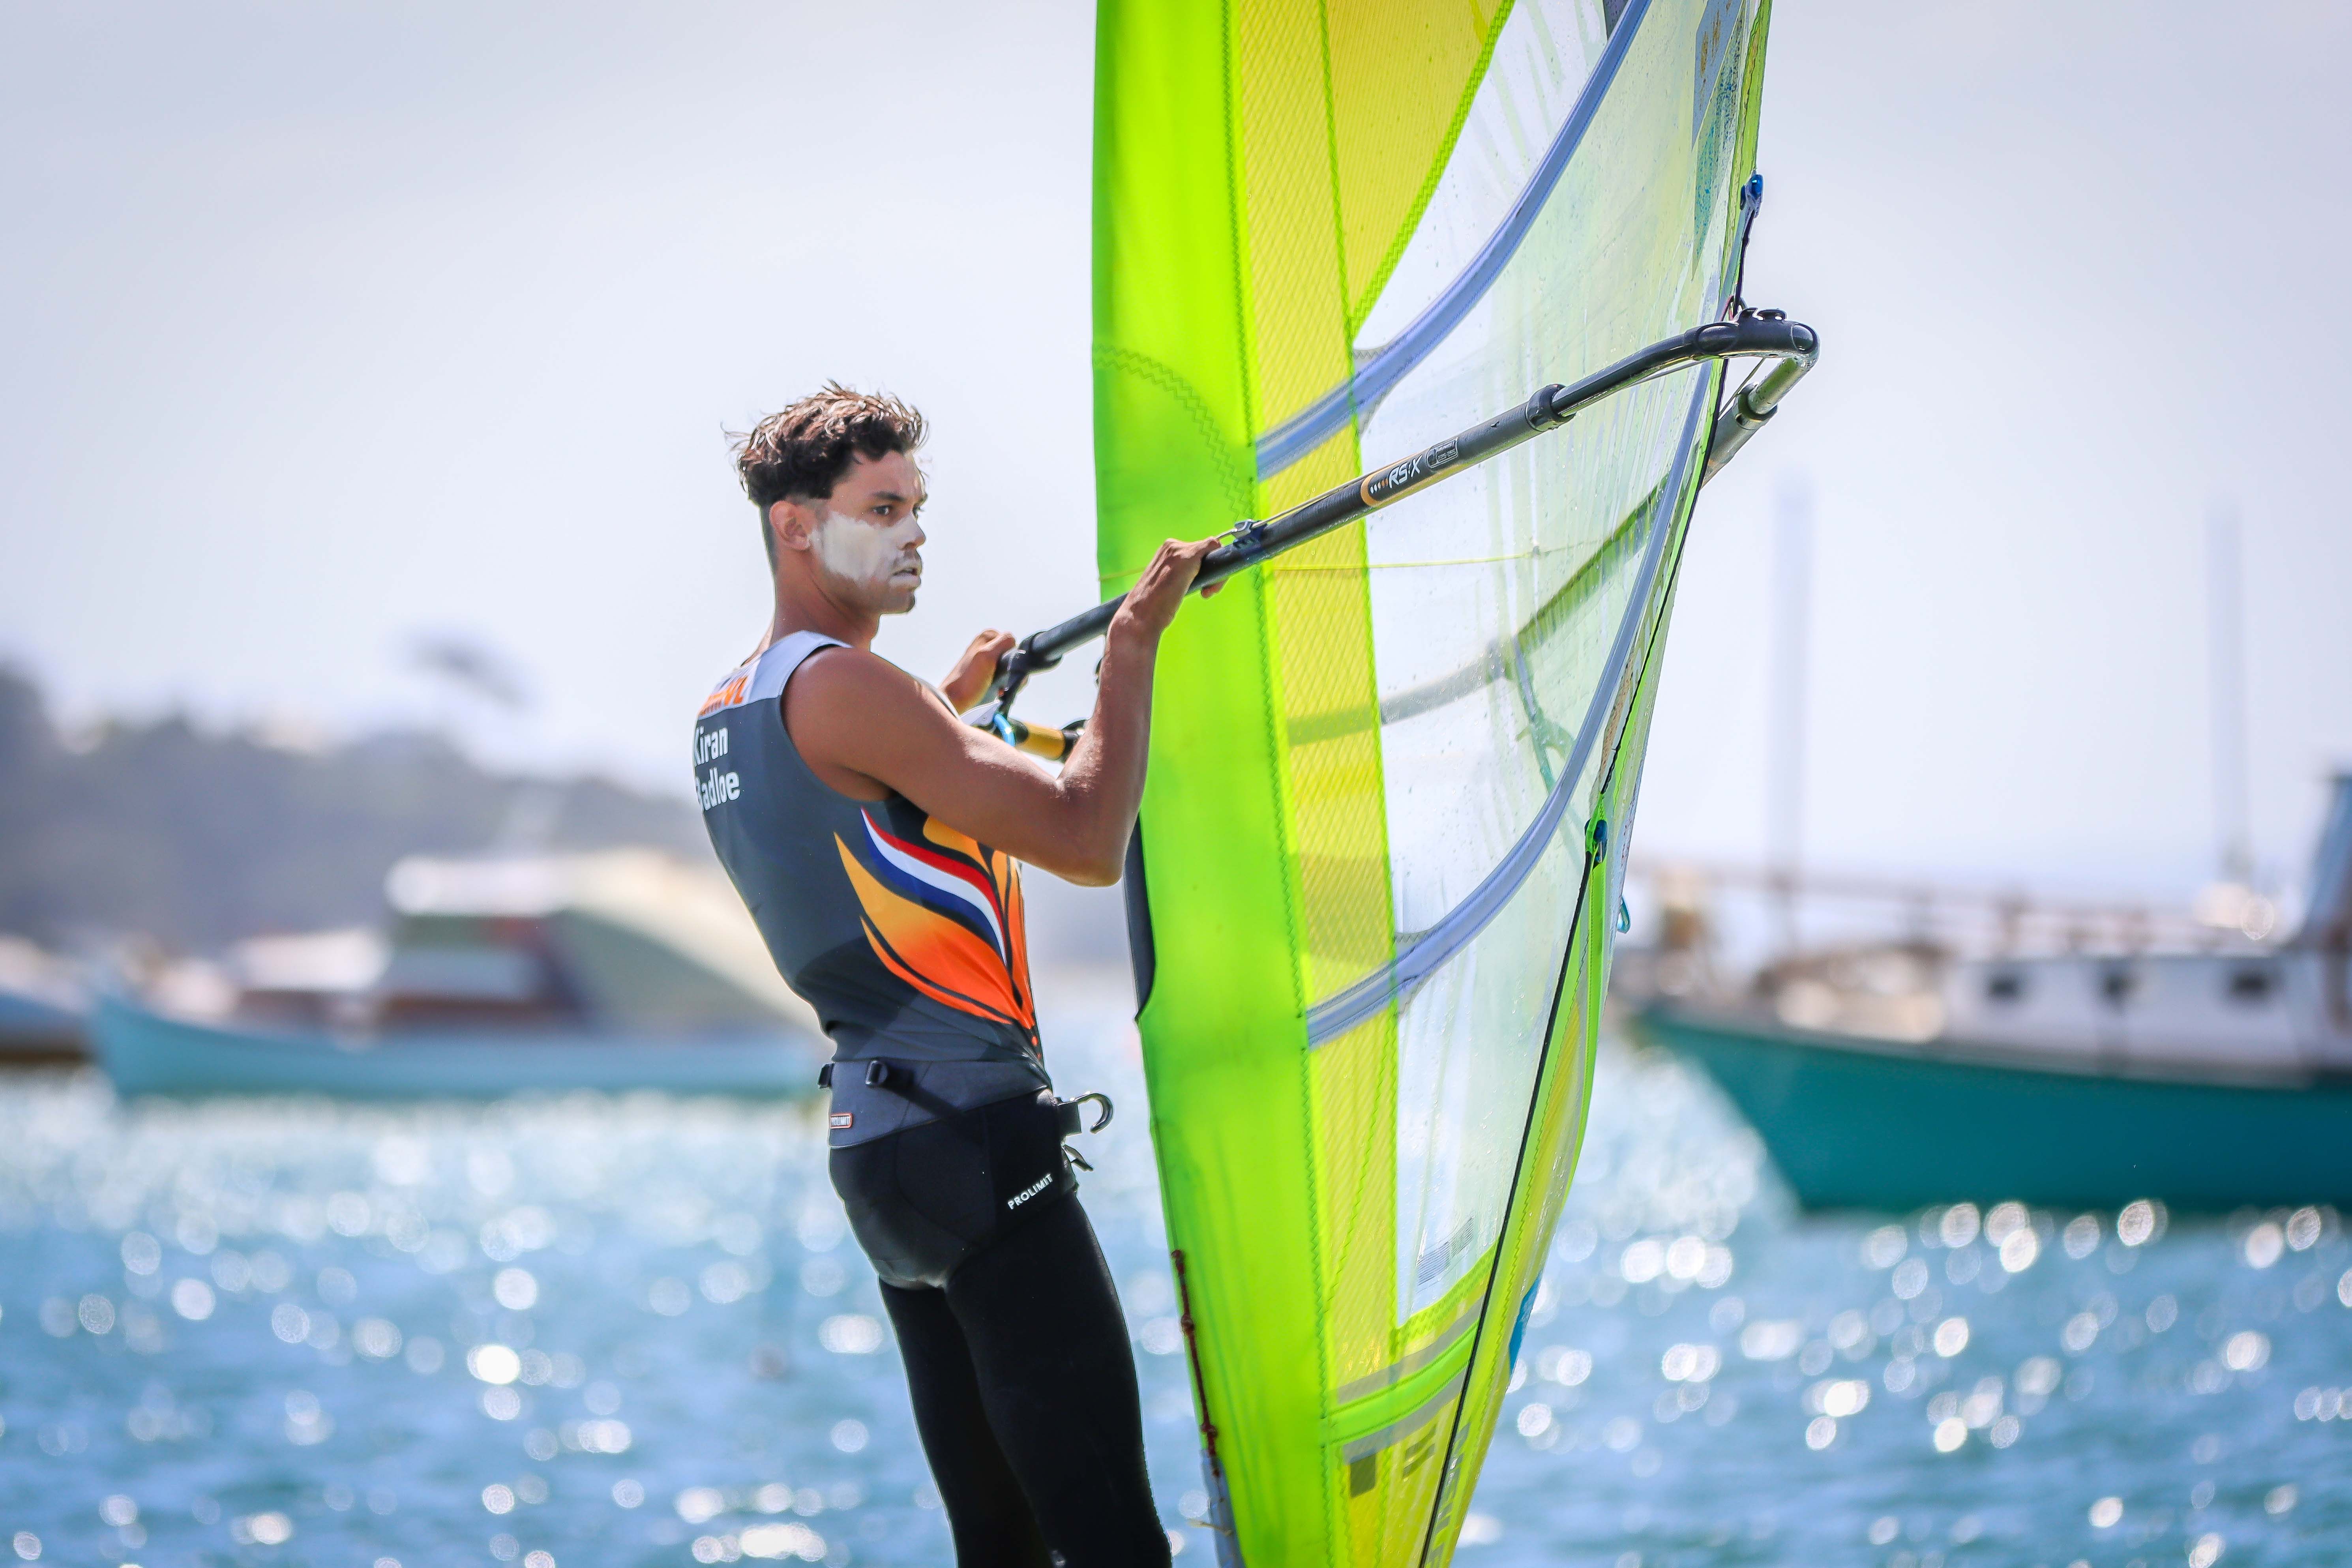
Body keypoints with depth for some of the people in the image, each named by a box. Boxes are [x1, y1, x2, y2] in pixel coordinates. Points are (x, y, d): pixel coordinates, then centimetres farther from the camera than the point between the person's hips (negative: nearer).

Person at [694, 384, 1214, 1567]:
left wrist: (948, 707, 37)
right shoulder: (839, 686, -13)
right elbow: (1088, 842, -16)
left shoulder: (728, 715, 16)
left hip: (874, 1146, 10)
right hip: (973, 1144, -10)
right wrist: (1133, 644, -6)